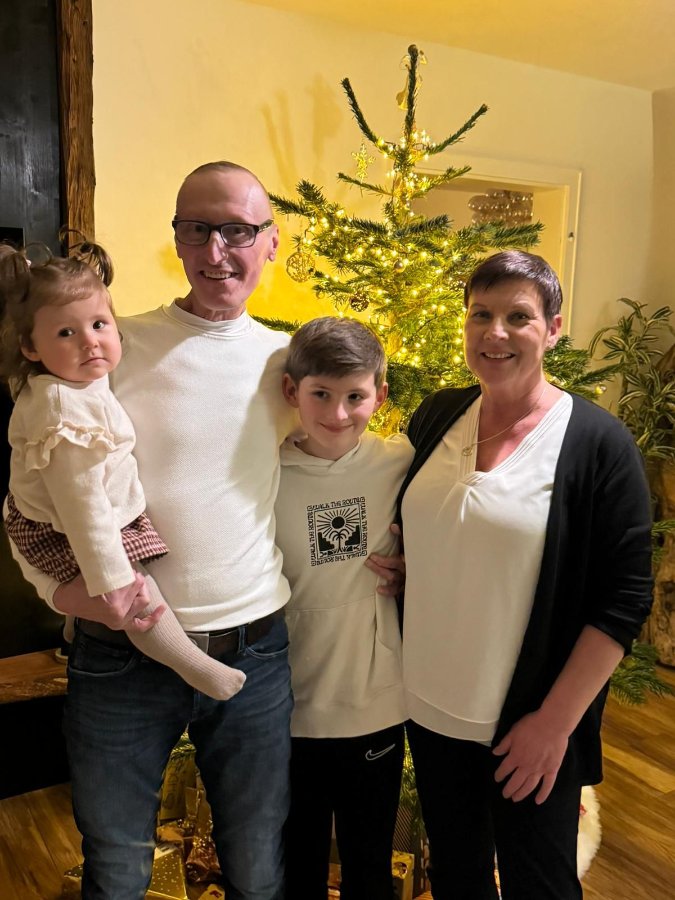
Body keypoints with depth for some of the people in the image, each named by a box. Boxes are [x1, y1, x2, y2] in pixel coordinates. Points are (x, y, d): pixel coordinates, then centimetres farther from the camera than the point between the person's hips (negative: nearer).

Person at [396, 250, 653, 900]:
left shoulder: (596, 442, -13)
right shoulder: (435, 418, 0)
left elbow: (625, 597, -13)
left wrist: (555, 720, -14)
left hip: (530, 724, -4)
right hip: (428, 707, 4)